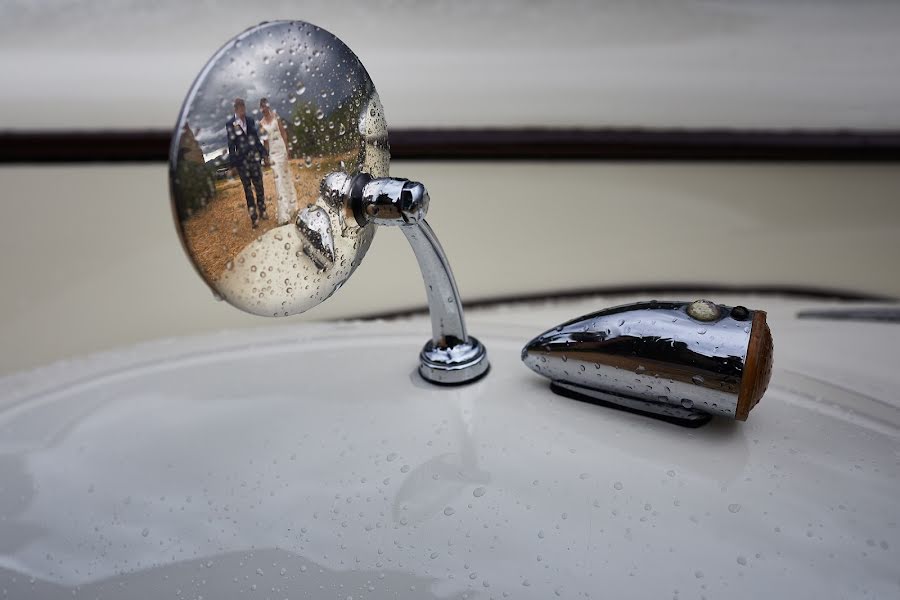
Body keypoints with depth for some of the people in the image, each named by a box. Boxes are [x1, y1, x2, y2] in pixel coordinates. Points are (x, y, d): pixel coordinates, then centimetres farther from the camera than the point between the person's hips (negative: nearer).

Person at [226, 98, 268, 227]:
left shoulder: (250, 120, 3)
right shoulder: (230, 124, -8)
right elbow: (231, 145, -6)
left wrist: (264, 153, 12)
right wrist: (233, 163, -6)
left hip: (254, 158, 3)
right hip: (242, 161, -3)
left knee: (259, 185, 11)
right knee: (247, 189, 6)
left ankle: (262, 211, 28)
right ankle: (254, 216, 12)